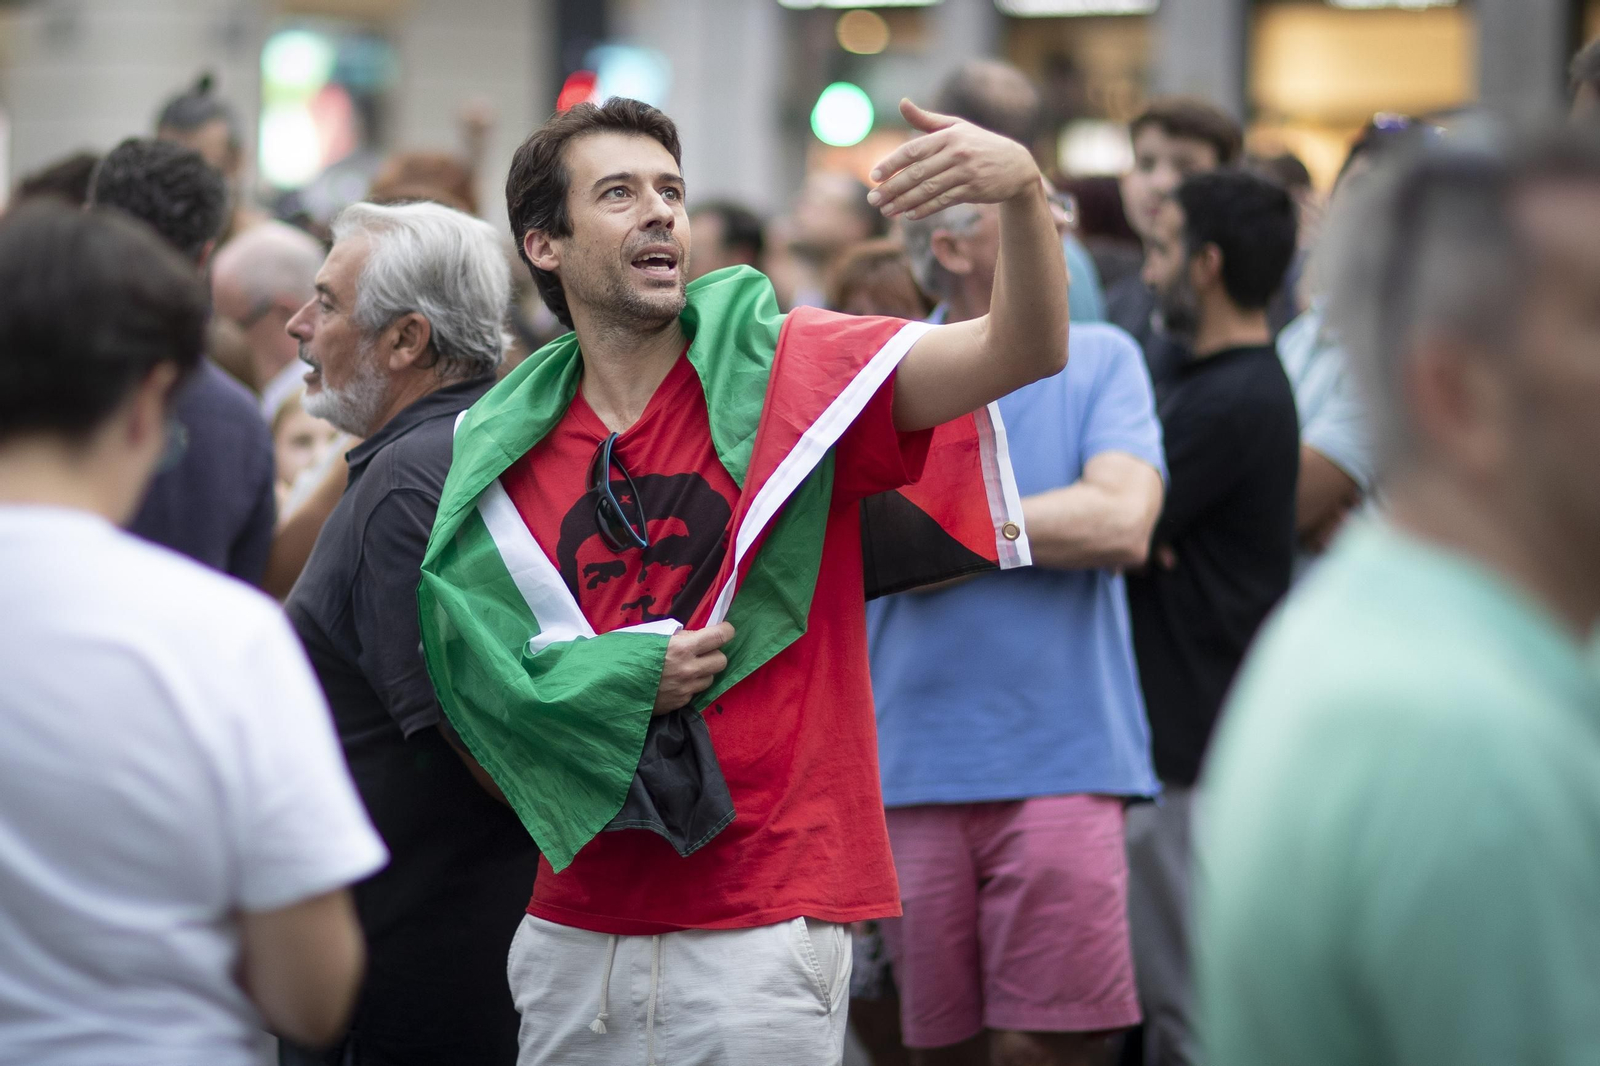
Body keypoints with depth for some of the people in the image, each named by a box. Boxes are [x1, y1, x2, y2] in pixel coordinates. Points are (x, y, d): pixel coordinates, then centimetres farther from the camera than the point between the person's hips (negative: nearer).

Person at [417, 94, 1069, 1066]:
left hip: (764, 922, -3)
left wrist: (1024, 191, -33)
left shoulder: (788, 374, -4)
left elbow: (1023, 353, -16)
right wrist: (622, 678, -11)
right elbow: (477, 664, 7)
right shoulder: (504, 448, 5)